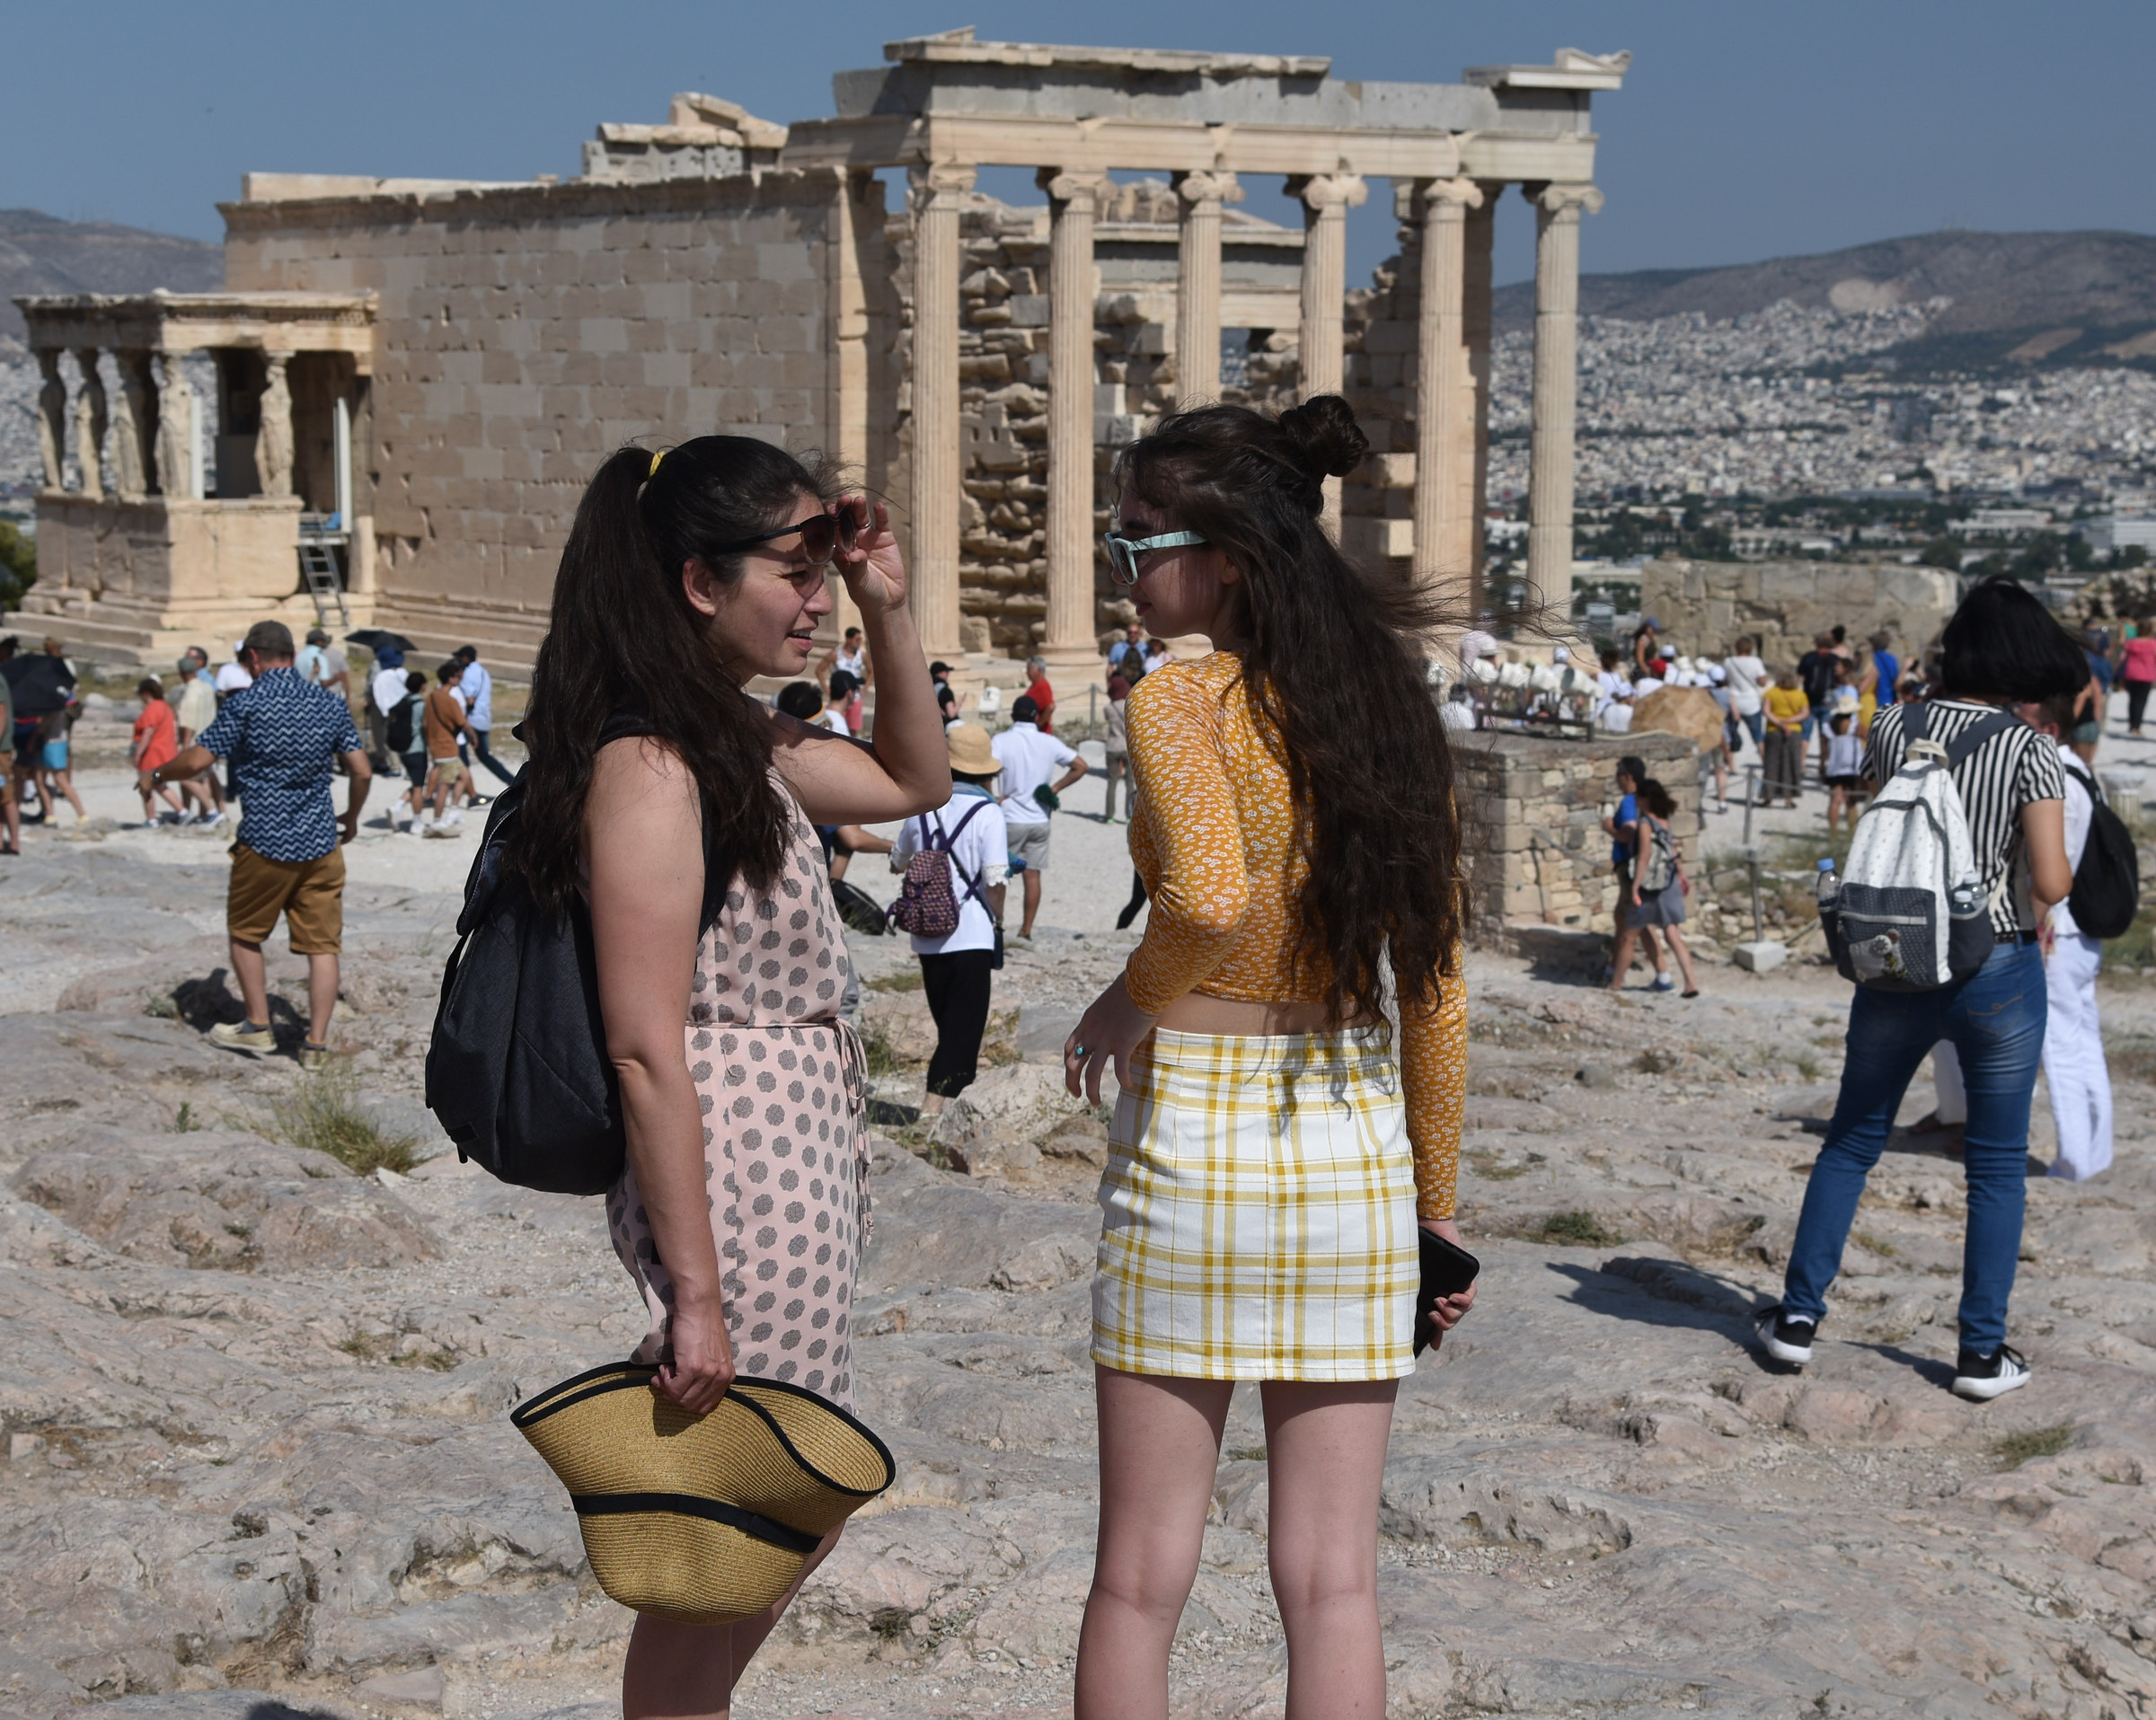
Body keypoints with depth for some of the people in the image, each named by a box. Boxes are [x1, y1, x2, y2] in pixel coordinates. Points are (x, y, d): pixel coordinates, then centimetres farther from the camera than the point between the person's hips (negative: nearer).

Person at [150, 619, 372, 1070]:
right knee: (322, 945, 6)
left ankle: (257, 1028, 22)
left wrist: (159, 774, 11)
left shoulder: (246, 703, -9)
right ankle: (316, 1043, 4)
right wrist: (351, 819, 22)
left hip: (264, 844, -3)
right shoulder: (331, 705, 3)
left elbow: (198, 760, -9)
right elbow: (362, 771, 5)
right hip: (321, 845, 3)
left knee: (245, 934, 18)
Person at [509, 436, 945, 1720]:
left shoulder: (742, 739, 11)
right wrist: (694, 1294, -21)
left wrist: (889, 609, 13)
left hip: (812, 1156, 10)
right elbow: (646, 1047, -21)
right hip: (737, 1172, -10)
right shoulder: (648, 763, -18)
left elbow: (915, 782, 28)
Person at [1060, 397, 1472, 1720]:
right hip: (1357, 1151, 5)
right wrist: (1439, 1208, 16)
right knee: (1333, 1582, 8)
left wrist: (1128, 1001, -10)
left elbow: (1211, 895, -30)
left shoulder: (1180, 700, -10)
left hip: (1194, 1133, -5)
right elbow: (1437, 987, 9)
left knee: (1141, 1576, 7)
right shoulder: (1391, 705, 7)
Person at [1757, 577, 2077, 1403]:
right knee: (1997, 1165, 9)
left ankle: (1799, 1315, 18)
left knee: (1851, 1140, 16)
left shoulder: (1895, 728, -3)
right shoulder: (2029, 750, -13)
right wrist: (2055, 881, 5)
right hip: (1998, 971, -3)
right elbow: (2051, 881, -17)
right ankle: (1982, 1350, 12)